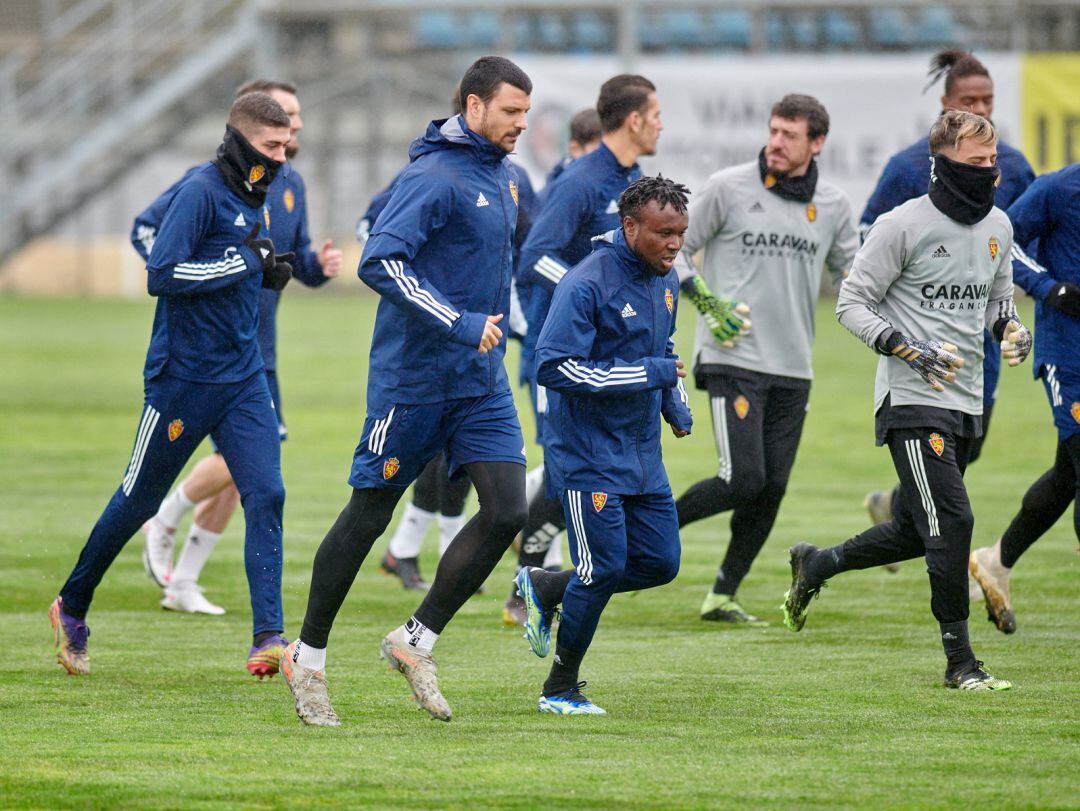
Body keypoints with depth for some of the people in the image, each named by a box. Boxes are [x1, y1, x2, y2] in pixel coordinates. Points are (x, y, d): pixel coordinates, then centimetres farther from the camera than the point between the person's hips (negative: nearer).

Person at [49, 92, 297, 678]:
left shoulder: (254, 196, 11)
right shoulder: (201, 192, -15)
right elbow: (161, 275, -23)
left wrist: (269, 272, 3)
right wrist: (246, 262, -20)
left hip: (243, 377, 7)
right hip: (182, 378, -7)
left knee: (266, 496, -9)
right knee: (138, 499, 7)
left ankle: (268, 637, -14)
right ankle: (71, 608, 28)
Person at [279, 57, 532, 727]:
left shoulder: (503, 178, 11)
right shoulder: (435, 177, -16)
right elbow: (379, 262, -27)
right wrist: (460, 325, -28)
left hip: (483, 383, 7)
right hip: (414, 378, -7)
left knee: (507, 512, -6)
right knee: (369, 514, 3)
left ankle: (417, 640, 7)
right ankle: (308, 655, 17)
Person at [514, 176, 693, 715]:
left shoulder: (666, 281, 7)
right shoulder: (587, 285, -19)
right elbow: (555, 368, -25)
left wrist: (677, 405, 8)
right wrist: (650, 373, -24)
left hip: (642, 453, 8)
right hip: (587, 452, -8)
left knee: (660, 563, 6)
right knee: (604, 569, -8)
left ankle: (544, 588, 26)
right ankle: (560, 689, 9)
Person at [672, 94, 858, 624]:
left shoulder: (831, 204, 8)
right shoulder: (728, 187, -4)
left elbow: (852, 271, 21)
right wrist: (706, 302, -12)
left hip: (792, 370, 5)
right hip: (734, 360, -5)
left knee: (772, 489, 1)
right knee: (743, 479, -16)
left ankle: (723, 596, 14)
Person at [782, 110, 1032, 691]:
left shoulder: (998, 227, 10)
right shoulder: (904, 225, -11)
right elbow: (852, 303, -8)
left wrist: (1012, 329, 2)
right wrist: (910, 351, -21)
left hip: (966, 402, 8)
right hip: (912, 400, -8)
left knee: (915, 533, 15)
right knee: (952, 521, -15)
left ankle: (815, 565, 40)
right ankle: (959, 660, -7)